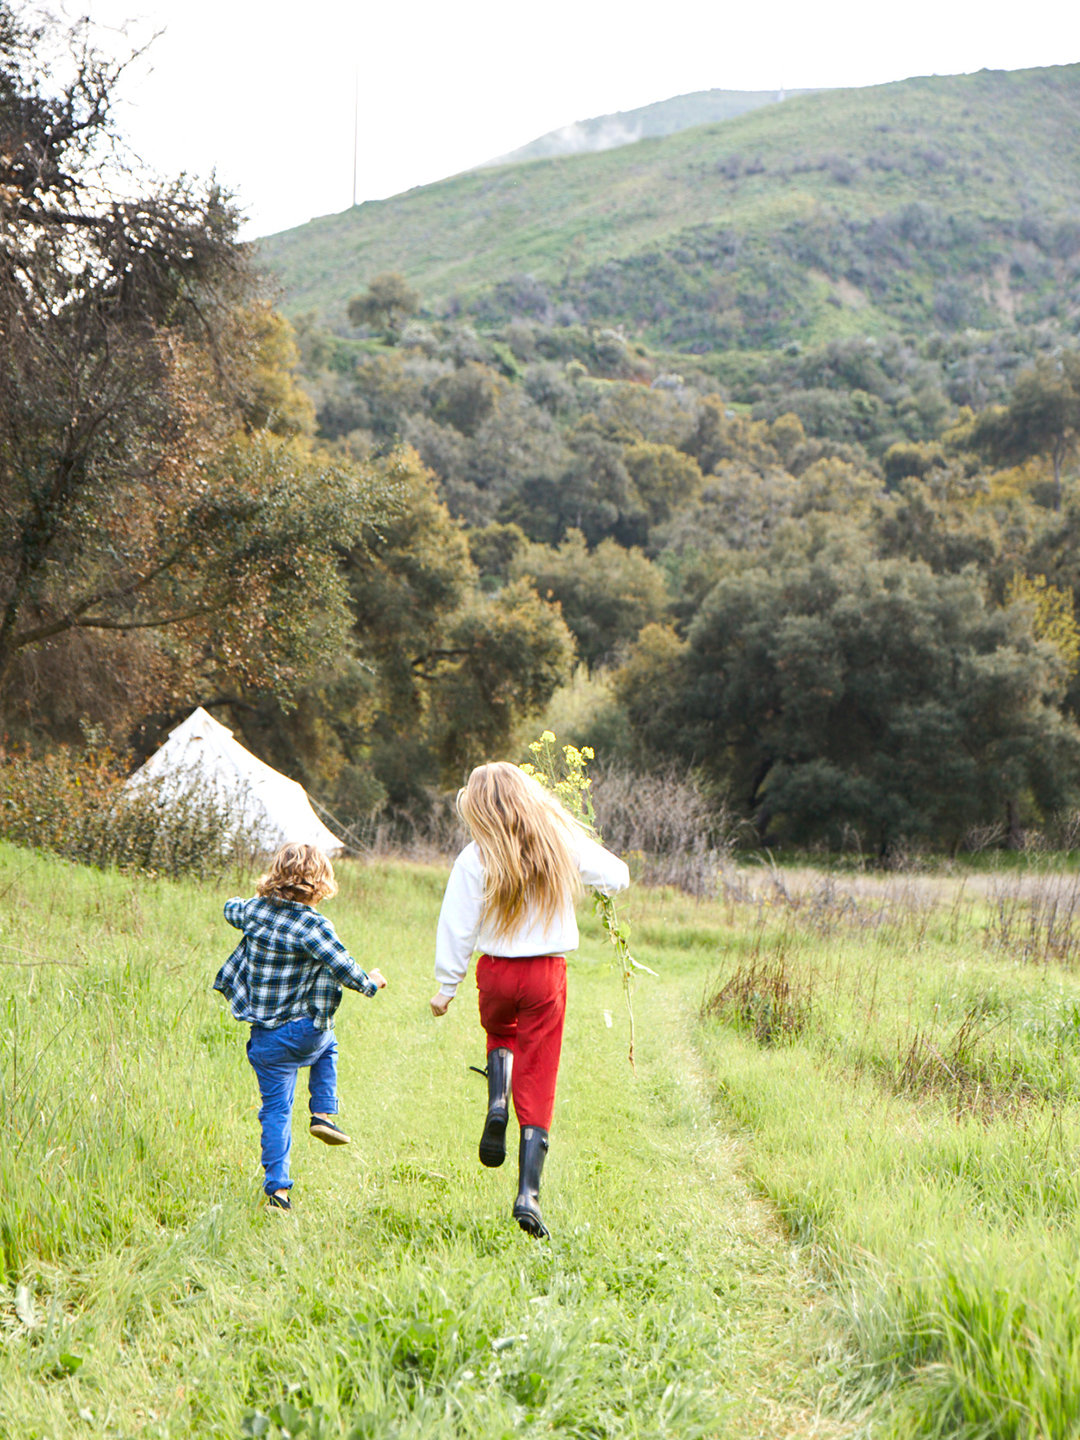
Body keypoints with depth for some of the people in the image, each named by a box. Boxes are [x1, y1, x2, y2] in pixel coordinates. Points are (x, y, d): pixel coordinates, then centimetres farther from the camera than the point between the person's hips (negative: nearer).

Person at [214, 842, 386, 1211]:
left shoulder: (254, 910, 0)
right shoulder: (314, 926, -16)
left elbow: (231, 911, 23)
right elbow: (343, 968, -17)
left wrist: (235, 903, 47)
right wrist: (371, 983, 3)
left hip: (265, 1038, 3)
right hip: (306, 1032, -3)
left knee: (276, 1110, 7)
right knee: (327, 1046, 33)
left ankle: (277, 1187, 0)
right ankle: (323, 1115, 21)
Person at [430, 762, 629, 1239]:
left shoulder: (475, 859, -8)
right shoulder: (564, 845, -2)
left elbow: (456, 929, -5)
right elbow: (618, 876, 9)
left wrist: (446, 987, 5)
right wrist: (606, 884, 32)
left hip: (496, 970, 0)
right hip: (548, 972, 0)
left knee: (500, 1033, 34)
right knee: (537, 1085, 5)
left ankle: (497, 1105, 6)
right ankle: (528, 1194, -4)